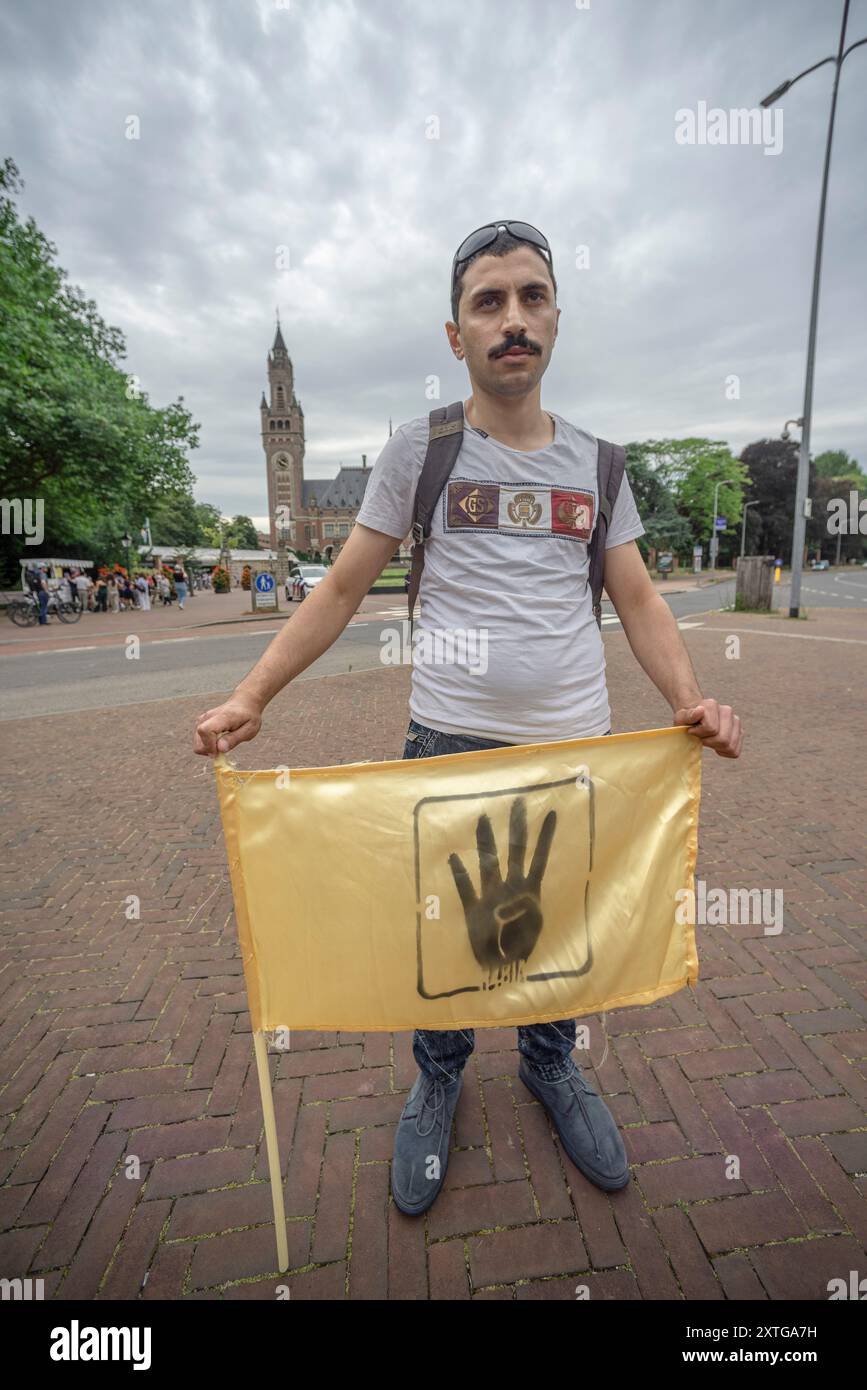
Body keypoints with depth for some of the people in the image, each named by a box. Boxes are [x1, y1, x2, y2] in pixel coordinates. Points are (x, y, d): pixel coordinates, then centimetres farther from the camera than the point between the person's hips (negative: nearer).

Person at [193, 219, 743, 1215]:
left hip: (580, 746, 3)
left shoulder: (595, 461, 8)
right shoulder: (420, 447, 1)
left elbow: (637, 597, 8)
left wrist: (690, 700, -9)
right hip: (450, 741, -2)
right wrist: (249, 696, -10)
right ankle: (436, 1085, 42)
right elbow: (341, 589, -1)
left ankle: (550, 1066, 46)